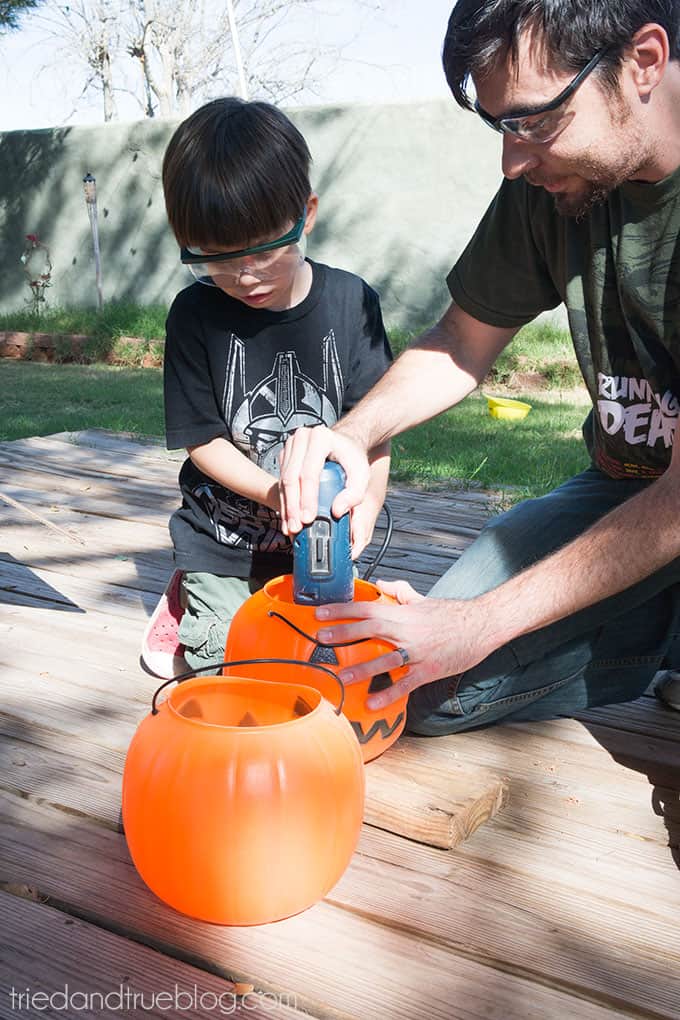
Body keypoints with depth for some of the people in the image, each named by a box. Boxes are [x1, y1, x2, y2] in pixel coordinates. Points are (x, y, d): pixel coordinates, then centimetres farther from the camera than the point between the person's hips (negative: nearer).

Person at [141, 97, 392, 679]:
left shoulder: (351, 302, -9)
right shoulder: (196, 314, -12)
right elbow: (202, 439, -9)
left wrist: (367, 504, -24)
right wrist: (278, 494, -22)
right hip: (225, 539, -1)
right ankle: (189, 596, 29)